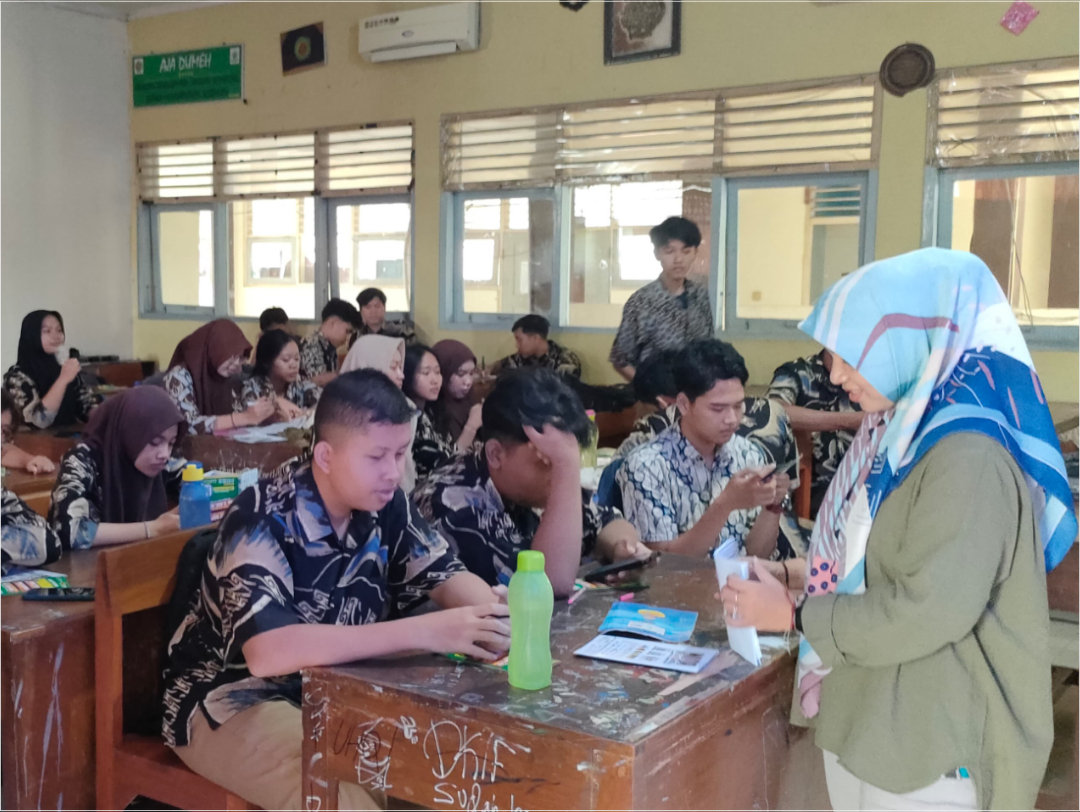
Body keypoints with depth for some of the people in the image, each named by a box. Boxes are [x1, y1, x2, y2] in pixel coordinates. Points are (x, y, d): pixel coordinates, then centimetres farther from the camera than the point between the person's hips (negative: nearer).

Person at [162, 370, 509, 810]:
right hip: (233, 700, -6)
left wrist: (490, 611, -24)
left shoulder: (385, 505, -7)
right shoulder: (262, 520, -25)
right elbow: (268, 653, -38)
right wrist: (423, 632, -41)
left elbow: (446, 576, 2)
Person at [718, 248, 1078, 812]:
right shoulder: (904, 436, 8)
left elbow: (925, 613, -25)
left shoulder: (969, 456, -22)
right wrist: (804, 576, 1)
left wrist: (793, 614, -14)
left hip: (930, 751, -8)